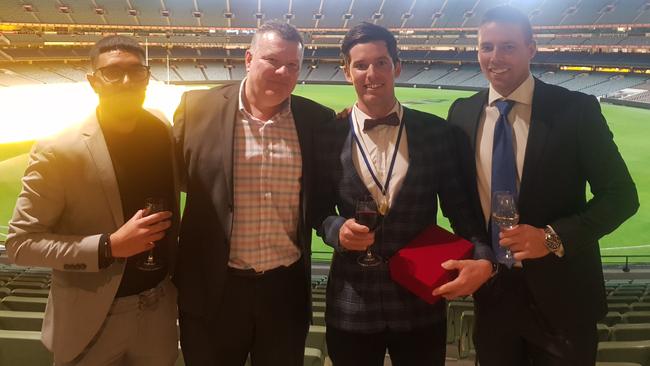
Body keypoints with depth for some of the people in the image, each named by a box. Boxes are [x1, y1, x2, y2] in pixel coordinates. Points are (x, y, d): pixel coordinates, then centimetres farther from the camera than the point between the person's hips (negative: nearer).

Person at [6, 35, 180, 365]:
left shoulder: (164, 134, -4)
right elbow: (19, 243, -13)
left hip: (158, 307, 3)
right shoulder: (57, 151, -16)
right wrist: (109, 246, -24)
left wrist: (175, 267, 2)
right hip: (92, 319, -3)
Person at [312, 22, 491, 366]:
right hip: (351, 305, 0)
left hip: (421, 300, 1)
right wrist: (337, 229, -17)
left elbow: (459, 204, 0)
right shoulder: (328, 135, -2)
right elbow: (318, 209, 4)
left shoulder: (436, 131, -1)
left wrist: (482, 257, -16)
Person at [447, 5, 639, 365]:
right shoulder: (462, 113, 0)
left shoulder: (576, 110, -10)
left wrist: (553, 237, -20)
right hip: (489, 288, 3)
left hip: (559, 293, -3)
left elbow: (620, 195, -8)